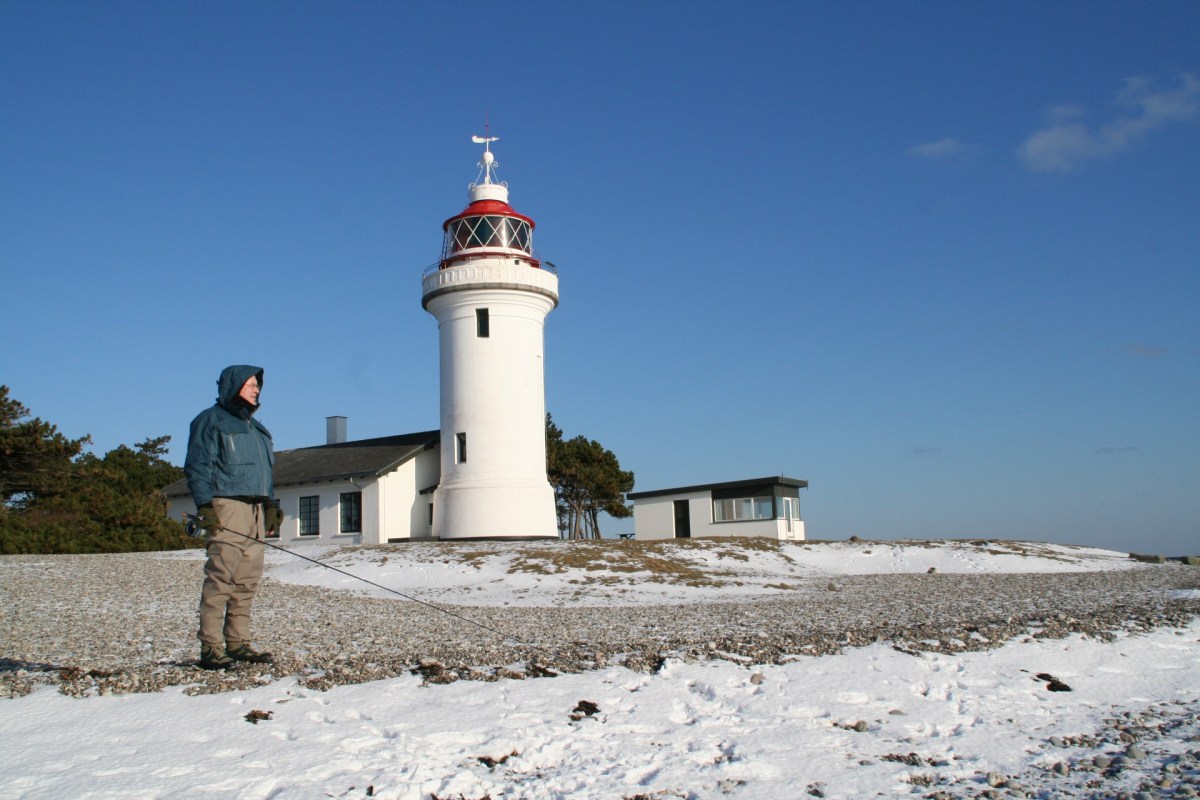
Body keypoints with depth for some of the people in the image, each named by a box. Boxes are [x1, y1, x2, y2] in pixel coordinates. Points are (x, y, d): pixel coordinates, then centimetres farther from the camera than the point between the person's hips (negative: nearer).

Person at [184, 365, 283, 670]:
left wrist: (272, 505, 20)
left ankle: (238, 642, 9)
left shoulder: (256, 427, 26)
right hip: (227, 507, -8)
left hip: (255, 510, 8)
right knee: (221, 577, -12)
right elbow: (197, 467, -5)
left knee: (248, 580, 4)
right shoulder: (210, 420, 2)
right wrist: (205, 505, -14)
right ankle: (211, 647, -10)